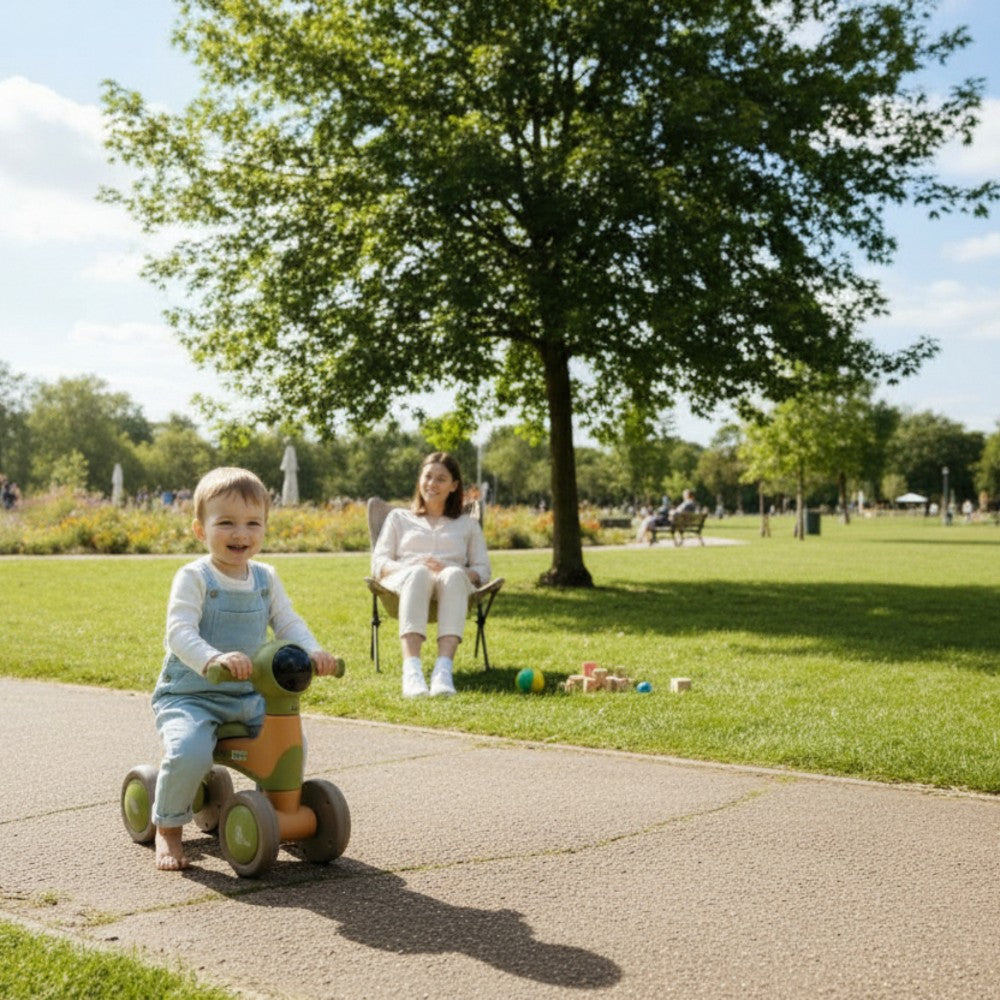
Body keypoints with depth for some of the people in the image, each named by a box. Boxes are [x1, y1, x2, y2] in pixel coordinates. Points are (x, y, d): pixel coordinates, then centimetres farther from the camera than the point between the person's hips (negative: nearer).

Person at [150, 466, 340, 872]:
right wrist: (214, 659, -44)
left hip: (247, 696, 6)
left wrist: (312, 651, -19)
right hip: (189, 695, -6)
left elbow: (288, 623, 4)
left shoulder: (265, 579, 7)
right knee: (188, 750, -30)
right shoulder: (193, 578, -12)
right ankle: (168, 830, -4)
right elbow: (180, 633, -24)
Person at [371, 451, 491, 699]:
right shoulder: (399, 517, 30)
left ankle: (444, 668, -56)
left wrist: (447, 569, -7)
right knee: (419, 573, -41)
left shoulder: (468, 524, 30)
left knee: (454, 575, -40)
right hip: (404, 580, -1)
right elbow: (378, 564, 15)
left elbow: (482, 571, 16)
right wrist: (408, 567, -8)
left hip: (452, 582, 1)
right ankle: (411, 670, -60)